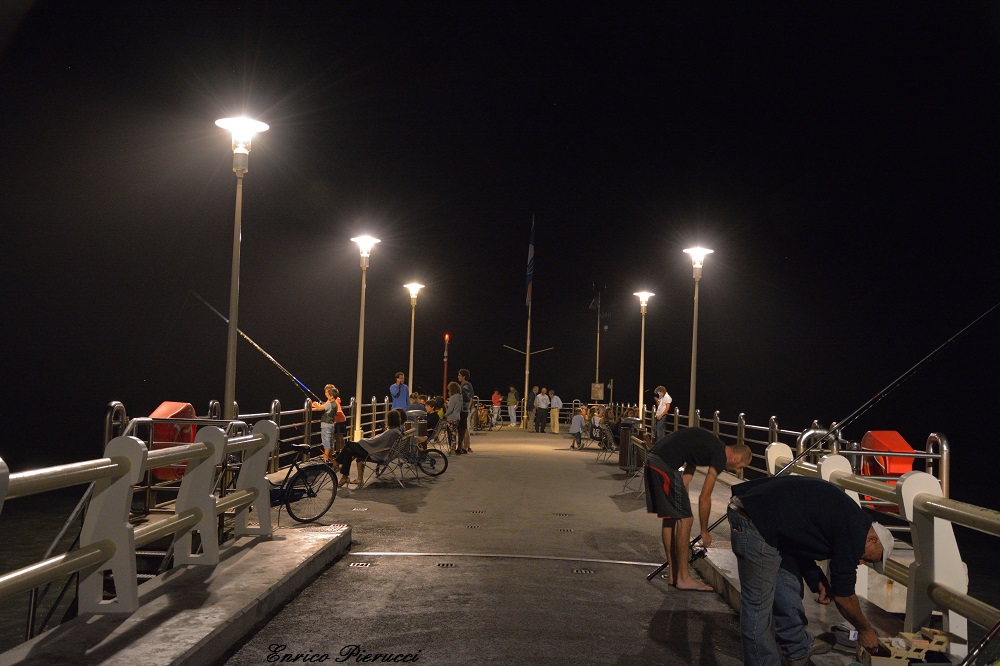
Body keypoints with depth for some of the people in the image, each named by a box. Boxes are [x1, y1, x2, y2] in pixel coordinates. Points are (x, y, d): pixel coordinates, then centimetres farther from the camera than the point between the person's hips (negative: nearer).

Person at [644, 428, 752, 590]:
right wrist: (704, 531, 10)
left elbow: (685, 480, 25)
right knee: (685, 519, -1)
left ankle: (674, 575, 24)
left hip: (652, 459, 10)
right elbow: (704, 498, -2)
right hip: (665, 465, -10)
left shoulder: (708, 446, 23)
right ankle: (683, 579, 7)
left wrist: (683, 506, 26)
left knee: (670, 517, 17)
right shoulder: (720, 456, -4)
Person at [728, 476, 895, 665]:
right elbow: (843, 595, -2)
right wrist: (865, 630, 15)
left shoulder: (845, 515, 18)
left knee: (790, 591, 21)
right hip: (754, 522, -11)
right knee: (758, 605, 0)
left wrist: (818, 580, 14)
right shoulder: (853, 531, -10)